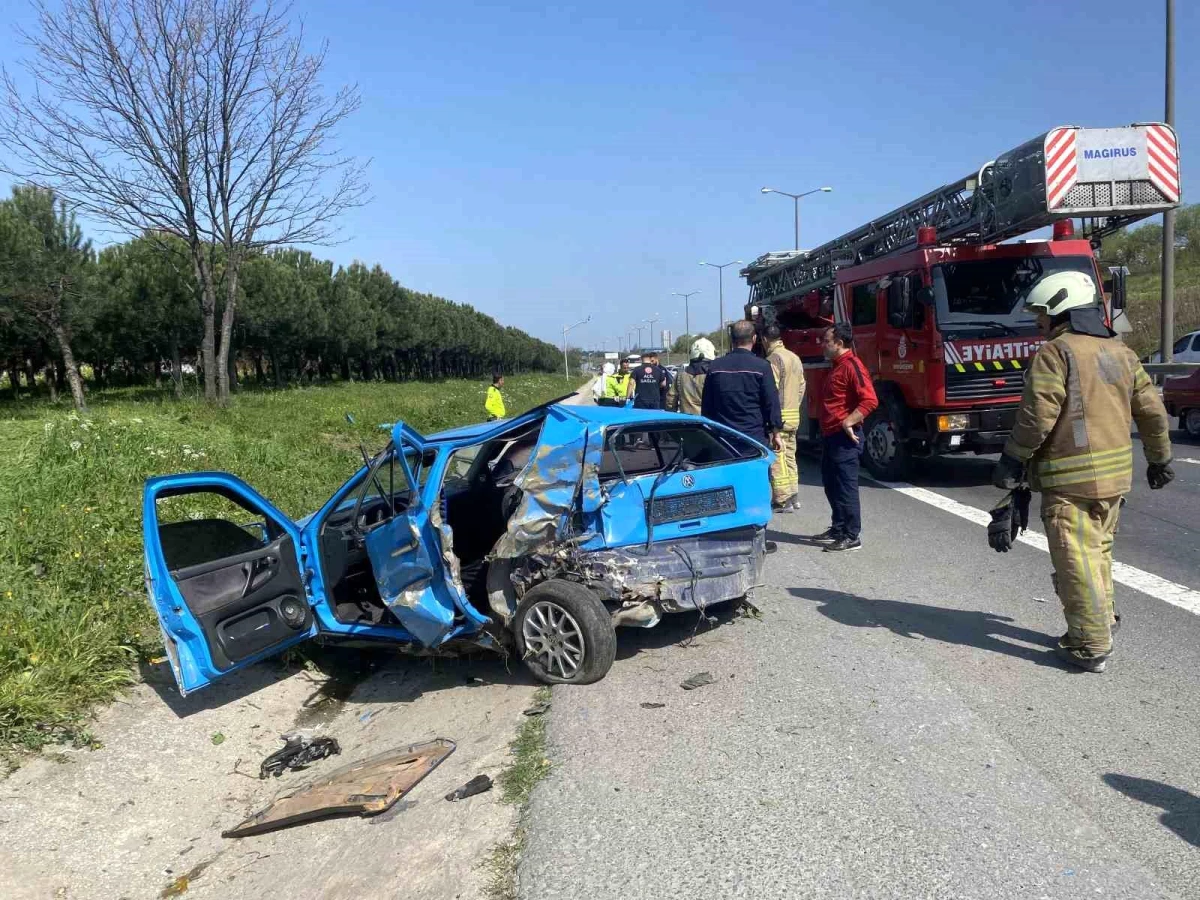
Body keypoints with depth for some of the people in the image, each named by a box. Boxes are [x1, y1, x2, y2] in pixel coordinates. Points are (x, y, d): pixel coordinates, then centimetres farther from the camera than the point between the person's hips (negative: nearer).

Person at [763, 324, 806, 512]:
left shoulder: (773, 359, -13)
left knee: (777, 459, -5)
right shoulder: (795, 358, 14)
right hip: (794, 416, 9)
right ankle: (793, 495, 20)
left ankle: (782, 500, -4)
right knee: (789, 456, 15)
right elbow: (801, 387, 15)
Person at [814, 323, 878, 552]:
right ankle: (838, 529, 28)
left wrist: (848, 423, -24)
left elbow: (870, 401, -24)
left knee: (846, 487, -5)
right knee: (831, 485, 17)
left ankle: (852, 536, 1)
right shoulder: (836, 366, 16)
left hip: (845, 438, -10)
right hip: (830, 436, 10)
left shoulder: (852, 366, -15)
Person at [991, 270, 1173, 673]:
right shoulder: (1121, 353, 11)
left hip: (1070, 478, -8)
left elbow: (1037, 416, -19)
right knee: (1099, 551, 22)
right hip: (1115, 475, 8)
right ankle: (1102, 622, 34)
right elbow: (1153, 412, 13)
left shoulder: (1054, 353, -12)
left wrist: (1013, 460, -9)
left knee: (1076, 561, -1)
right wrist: (1160, 459, 24)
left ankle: (1091, 647, 4)